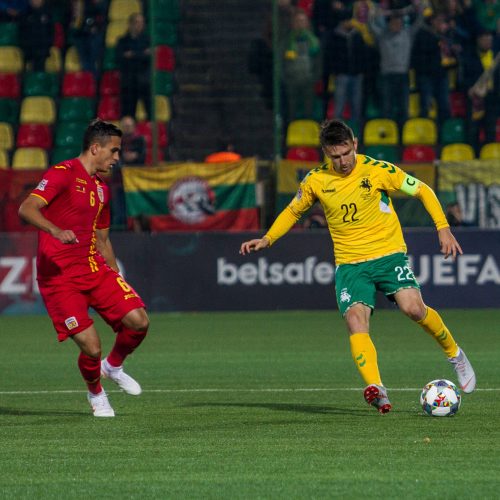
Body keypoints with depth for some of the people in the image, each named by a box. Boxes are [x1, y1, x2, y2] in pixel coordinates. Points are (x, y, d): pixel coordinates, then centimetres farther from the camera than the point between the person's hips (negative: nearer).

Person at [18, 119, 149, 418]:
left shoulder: (101, 189, 17)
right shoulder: (63, 174, -9)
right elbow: (27, 209, -22)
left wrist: (117, 280, 23)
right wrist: (55, 230, -39)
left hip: (95, 268, 7)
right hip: (60, 277, -7)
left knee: (138, 321, -11)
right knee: (92, 348, -12)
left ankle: (114, 366, 18)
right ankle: (96, 393, 20)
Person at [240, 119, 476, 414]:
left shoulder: (377, 170, -7)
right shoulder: (316, 181, 1)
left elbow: (422, 190, 1)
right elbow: (293, 211, 19)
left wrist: (443, 228, -9)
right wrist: (267, 239, 7)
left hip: (389, 254, -2)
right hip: (350, 264, 2)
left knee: (413, 308, -23)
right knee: (355, 319, -23)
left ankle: (454, 354, 3)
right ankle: (376, 389, -35)